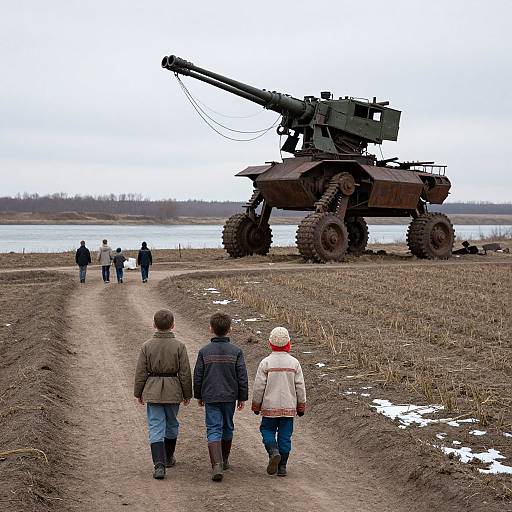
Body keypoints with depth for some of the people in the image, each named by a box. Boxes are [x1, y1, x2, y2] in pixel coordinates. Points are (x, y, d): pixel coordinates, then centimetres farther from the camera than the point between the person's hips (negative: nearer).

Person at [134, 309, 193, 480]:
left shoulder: (147, 345, -5)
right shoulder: (179, 345, -7)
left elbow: (141, 372, -1)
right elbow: (185, 372, -4)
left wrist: (138, 393, 10)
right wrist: (187, 394, 6)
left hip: (152, 392, 0)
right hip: (173, 391, 0)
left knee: (156, 428, 0)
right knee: (171, 424, 20)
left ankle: (159, 464, -12)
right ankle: (168, 458, 36)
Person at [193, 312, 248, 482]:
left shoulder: (204, 351, -4)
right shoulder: (236, 351, -4)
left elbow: (197, 376, 0)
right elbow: (242, 376, -3)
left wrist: (199, 396, 13)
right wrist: (242, 397, 6)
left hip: (210, 397, -1)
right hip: (230, 397, 1)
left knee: (213, 430, -3)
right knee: (227, 427, 19)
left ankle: (217, 465, -20)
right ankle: (224, 460, 35)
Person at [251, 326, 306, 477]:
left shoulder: (266, 363, -8)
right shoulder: (294, 363, -1)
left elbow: (259, 386, -5)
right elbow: (300, 386, 2)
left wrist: (256, 405, 6)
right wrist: (301, 405, 13)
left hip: (270, 406, -2)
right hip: (289, 407, 2)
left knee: (267, 430, 13)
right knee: (285, 435, 8)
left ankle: (274, 452, -13)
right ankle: (282, 466, 8)